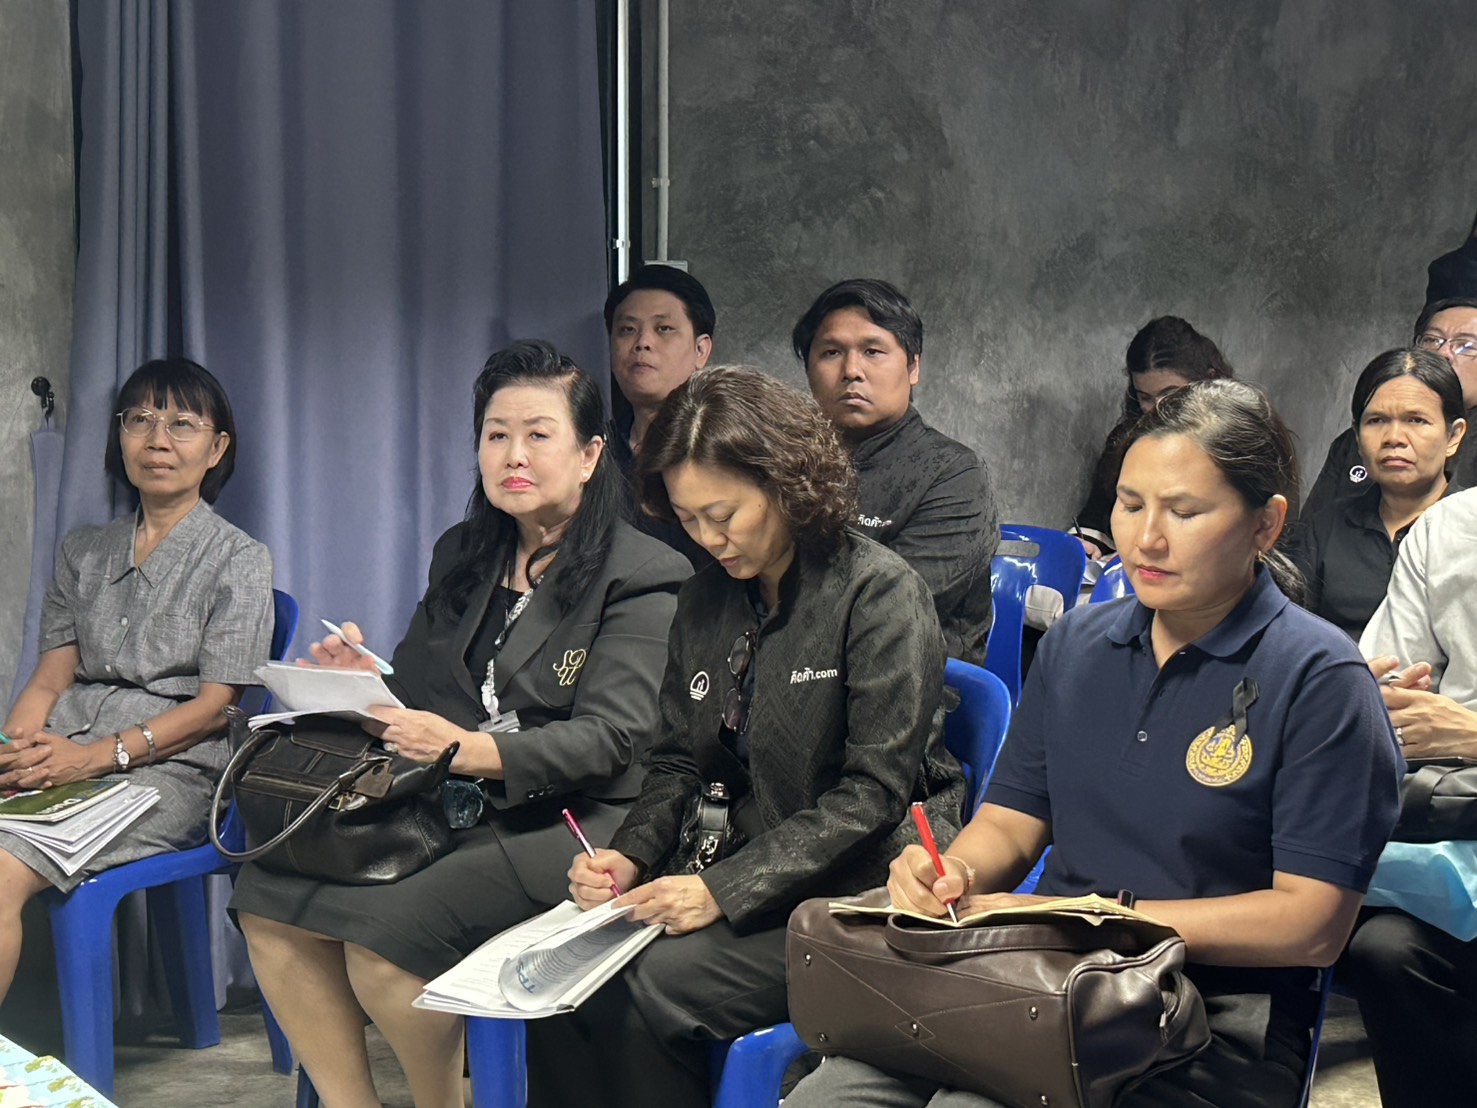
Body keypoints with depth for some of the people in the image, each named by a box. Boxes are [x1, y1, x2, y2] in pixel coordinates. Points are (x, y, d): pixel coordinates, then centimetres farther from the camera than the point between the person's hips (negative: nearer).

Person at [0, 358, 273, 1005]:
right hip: (63, 757, 5)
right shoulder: (84, 552, 22)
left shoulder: (237, 559, 5)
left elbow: (214, 706, -3)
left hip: (167, 768, -5)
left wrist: (99, 756, -16)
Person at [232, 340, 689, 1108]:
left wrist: (473, 751, -28)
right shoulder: (461, 557, 18)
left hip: (570, 823, -7)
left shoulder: (641, 578, -4)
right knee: (268, 893, -15)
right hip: (452, 809, 7)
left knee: (386, 927, -28)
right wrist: (369, 684, -5)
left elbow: (607, 737, -14)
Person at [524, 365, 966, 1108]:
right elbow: (679, 763, 16)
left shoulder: (878, 593, -10)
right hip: (740, 872, 6)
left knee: (657, 988, -27)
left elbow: (874, 794, -15)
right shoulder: (706, 600, 12)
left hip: (860, 892, -6)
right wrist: (630, 855, -5)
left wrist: (727, 890, -21)